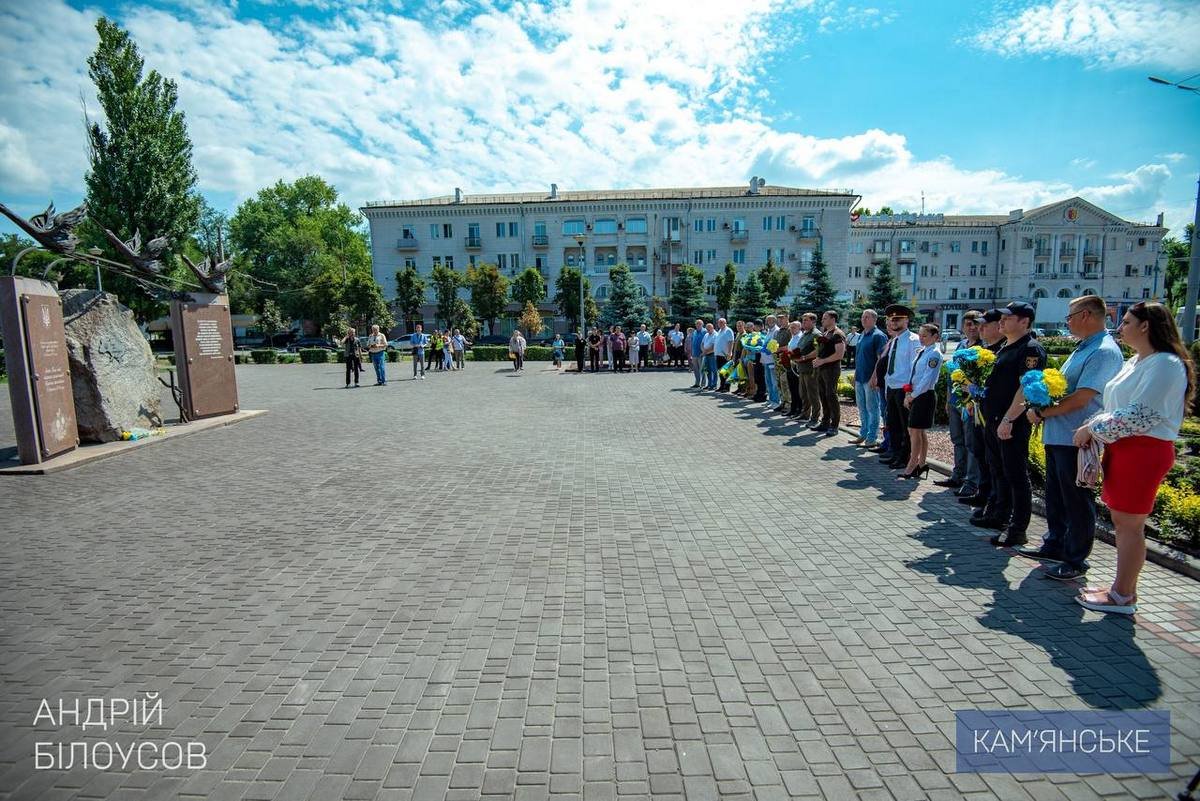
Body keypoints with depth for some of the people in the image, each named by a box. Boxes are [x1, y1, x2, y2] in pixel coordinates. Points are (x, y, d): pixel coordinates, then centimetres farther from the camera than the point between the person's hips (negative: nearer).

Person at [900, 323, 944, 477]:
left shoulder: (934, 353, -13)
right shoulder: (921, 351, 13)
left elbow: (928, 378, -18)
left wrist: (913, 395, -15)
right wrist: (908, 392, 6)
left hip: (925, 395, -9)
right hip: (916, 394, 9)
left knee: (915, 431, -5)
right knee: (920, 431, 13)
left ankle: (912, 465, 3)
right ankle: (921, 463, 21)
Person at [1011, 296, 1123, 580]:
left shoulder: (1105, 352, -16)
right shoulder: (1083, 348, 15)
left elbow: (1081, 399, -22)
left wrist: (1041, 413, -13)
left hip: (1076, 439, -9)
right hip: (1057, 436, 10)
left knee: (1077, 501, 2)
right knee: (1055, 496, 18)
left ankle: (1076, 560, 14)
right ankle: (1054, 545, 32)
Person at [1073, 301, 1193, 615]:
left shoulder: (1166, 364, -14)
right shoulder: (1135, 362, 16)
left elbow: (1140, 415, -21)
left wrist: (1093, 428, -14)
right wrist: (1092, 428, 4)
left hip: (1144, 451, -9)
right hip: (1123, 448, 9)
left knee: (1129, 524, -2)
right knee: (1120, 520, 14)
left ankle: (1123, 597, 8)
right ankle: (1123, 587, 24)